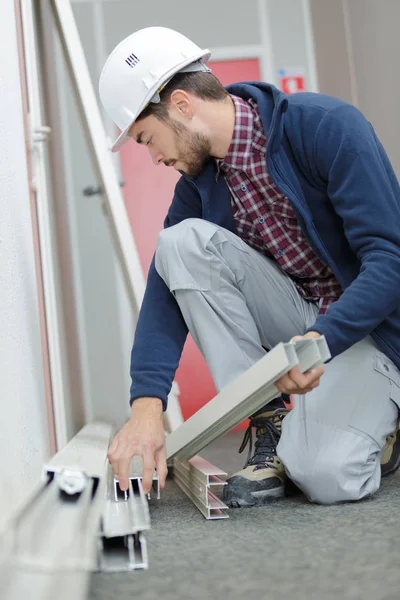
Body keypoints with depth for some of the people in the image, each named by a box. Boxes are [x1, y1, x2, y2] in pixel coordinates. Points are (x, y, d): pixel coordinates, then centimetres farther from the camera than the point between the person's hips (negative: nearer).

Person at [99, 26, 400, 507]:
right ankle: (271, 426, -11)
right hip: (295, 318, 6)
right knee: (180, 243, -19)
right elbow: (165, 291, -7)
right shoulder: (199, 182, -1)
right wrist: (146, 405, -22)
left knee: (325, 474, -31)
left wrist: (321, 340, -39)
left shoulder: (328, 126, -20)